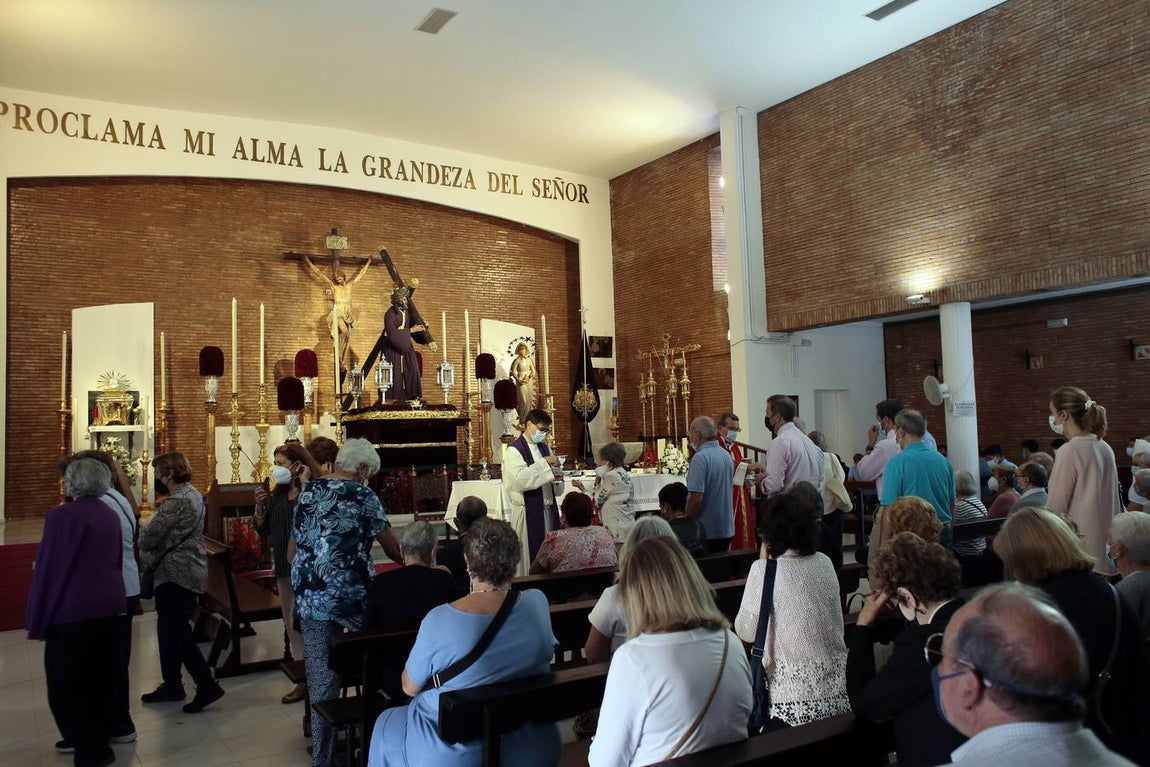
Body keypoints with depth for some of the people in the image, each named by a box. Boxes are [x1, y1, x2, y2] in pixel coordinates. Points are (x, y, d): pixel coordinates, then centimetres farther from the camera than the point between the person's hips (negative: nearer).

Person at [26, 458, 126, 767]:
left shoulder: (61, 516, -13)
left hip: (74, 609, -7)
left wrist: (37, 620, -4)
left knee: (66, 683, 5)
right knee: (102, 677, 16)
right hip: (111, 605, 7)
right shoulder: (110, 515, 8)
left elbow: (47, 568, -11)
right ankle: (99, 739, 27)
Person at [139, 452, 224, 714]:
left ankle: (207, 685, -1)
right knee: (170, 629, 18)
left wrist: (142, 533, 4)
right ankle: (171, 685, 27)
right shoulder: (192, 494, 12)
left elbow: (150, 537, -18)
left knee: (176, 632, -4)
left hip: (177, 574, -10)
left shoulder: (176, 501, -20)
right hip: (188, 571, 10)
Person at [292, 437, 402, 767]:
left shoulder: (307, 492, 11)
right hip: (351, 594, -5)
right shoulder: (362, 494, -6)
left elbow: (298, 540, 18)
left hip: (310, 596, 5)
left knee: (320, 677, 10)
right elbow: (391, 545, -2)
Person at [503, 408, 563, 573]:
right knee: (531, 553, -1)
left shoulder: (543, 447, 12)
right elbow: (520, 478, -27)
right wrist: (544, 462, -24)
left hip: (548, 508, 7)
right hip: (528, 511, -7)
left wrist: (556, 474, -3)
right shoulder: (514, 450, -13)